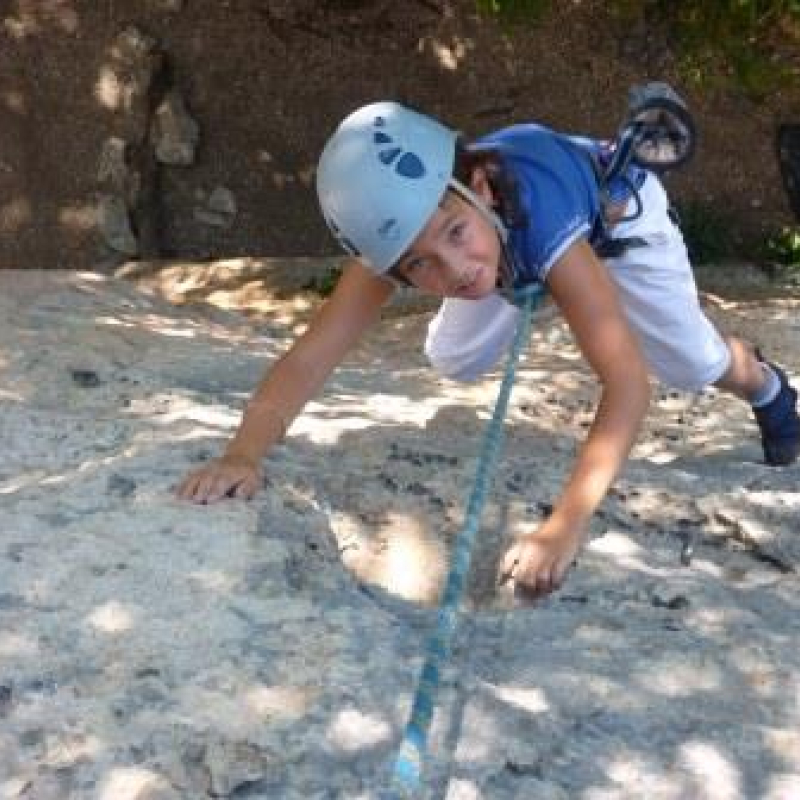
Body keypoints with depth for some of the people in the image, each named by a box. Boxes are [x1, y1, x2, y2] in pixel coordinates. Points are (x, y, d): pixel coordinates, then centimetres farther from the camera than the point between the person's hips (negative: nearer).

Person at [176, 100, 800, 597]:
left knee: (695, 366, 1)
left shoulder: (541, 223, -49)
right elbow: (311, 356, -44)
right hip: (508, 229, 3)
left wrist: (567, 525, -64)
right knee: (453, 363, 2)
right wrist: (243, 455, -61)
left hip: (614, 208, -3)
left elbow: (627, 382, -54)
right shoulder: (400, 236, -39)